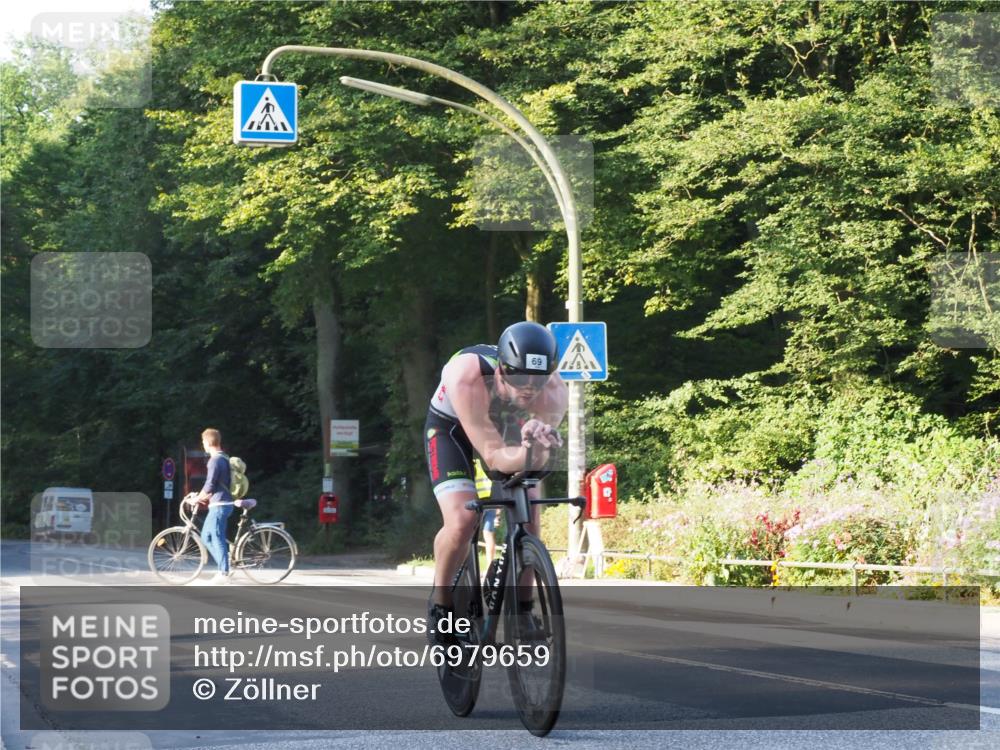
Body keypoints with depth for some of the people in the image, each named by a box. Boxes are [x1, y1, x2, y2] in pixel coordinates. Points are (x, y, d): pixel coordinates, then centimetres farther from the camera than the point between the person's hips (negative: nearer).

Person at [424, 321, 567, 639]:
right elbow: (493, 456, -41)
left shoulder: (554, 393, -31)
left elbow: (531, 462, -33)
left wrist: (536, 449, -56)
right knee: (461, 521, -23)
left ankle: (521, 607, 7)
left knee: (528, 515, -13)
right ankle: (440, 603, 1)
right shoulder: (467, 377, -42)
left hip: (506, 426, 3)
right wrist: (527, 453, -61)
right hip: (451, 427, -3)